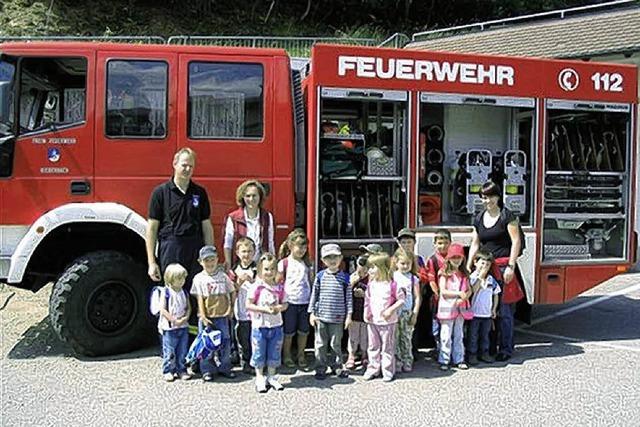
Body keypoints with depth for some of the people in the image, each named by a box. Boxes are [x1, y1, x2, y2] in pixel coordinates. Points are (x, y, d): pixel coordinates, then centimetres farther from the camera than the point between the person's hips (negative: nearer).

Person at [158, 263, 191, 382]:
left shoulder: (184, 292, 6)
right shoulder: (166, 292, -10)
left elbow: (188, 307, 10)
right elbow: (163, 310, -12)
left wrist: (185, 318, -8)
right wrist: (174, 320, -16)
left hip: (183, 326, 5)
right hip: (169, 327, -5)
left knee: (182, 351, 9)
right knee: (169, 351, 1)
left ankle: (181, 370, 20)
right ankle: (168, 371, 13)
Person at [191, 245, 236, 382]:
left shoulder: (223, 276, 3)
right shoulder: (199, 278, -3)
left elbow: (231, 293, 9)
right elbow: (200, 299, -5)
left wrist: (231, 309, 1)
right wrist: (203, 317, -11)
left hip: (222, 316, 2)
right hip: (206, 317, -2)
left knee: (225, 342, 7)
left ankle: (224, 368, 21)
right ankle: (207, 370, 15)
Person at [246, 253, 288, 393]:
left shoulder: (279, 288, 1)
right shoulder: (257, 287, -10)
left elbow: (285, 304, 8)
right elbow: (248, 305, -12)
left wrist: (279, 308, -14)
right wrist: (264, 309, -20)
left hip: (276, 326, 3)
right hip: (260, 326, -3)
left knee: (274, 353, 12)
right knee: (259, 353, 6)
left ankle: (271, 377, 28)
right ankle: (259, 378, 21)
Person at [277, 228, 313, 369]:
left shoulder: (306, 263, 7)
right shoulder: (284, 263, -5)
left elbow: (310, 282, 12)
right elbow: (277, 282, -2)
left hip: (305, 302, 4)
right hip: (290, 302, -3)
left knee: (303, 331, 11)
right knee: (289, 332, 8)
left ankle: (301, 355, 26)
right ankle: (286, 356, 23)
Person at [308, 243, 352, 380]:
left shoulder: (345, 277, -1)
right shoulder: (320, 276, 0)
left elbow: (348, 297, 2)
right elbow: (314, 295, 5)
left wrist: (349, 315, -1)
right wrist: (312, 313, 2)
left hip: (337, 317, -1)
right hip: (321, 316, 1)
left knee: (336, 344, 10)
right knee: (321, 344, 8)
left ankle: (337, 366, 25)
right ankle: (320, 369, 19)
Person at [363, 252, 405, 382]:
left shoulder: (392, 284, -13)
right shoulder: (371, 284, 3)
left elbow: (401, 299, -9)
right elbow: (367, 300, 12)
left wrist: (390, 310, -18)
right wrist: (366, 313, 1)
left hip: (387, 321, -5)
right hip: (372, 321, 5)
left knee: (387, 347, 6)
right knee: (373, 346, 13)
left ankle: (388, 371, 16)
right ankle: (373, 369, 24)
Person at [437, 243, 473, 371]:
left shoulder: (464, 274, 11)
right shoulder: (445, 274, -5)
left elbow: (469, 290, 8)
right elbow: (443, 291, -12)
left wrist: (463, 298, -12)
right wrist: (459, 293, -19)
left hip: (460, 307, 5)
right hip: (447, 308, -5)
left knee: (459, 335, 12)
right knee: (446, 335, 0)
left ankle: (459, 359, 20)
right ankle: (444, 360, 7)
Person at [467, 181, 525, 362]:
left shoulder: (507, 216, -3)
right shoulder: (479, 218, 14)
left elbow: (516, 242, -6)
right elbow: (475, 244, 16)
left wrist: (511, 266, -12)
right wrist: (468, 266, 9)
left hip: (503, 266, -5)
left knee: (504, 310, -3)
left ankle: (506, 349, 8)